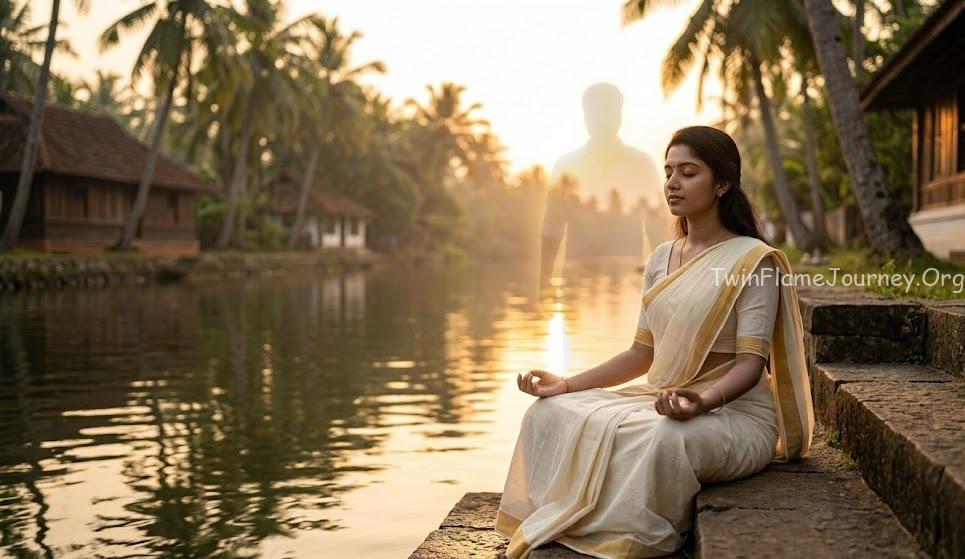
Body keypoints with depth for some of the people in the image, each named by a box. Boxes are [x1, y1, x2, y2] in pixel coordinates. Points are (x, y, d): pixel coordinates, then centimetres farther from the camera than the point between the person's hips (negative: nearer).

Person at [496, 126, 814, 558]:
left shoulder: (753, 261, -8)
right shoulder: (661, 259, 13)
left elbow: (750, 362, -15)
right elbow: (642, 354, 13)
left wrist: (703, 402, -35)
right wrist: (568, 385, 1)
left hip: (735, 411, -7)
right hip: (661, 399, 7)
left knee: (664, 439, -39)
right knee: (549, 414, -10)